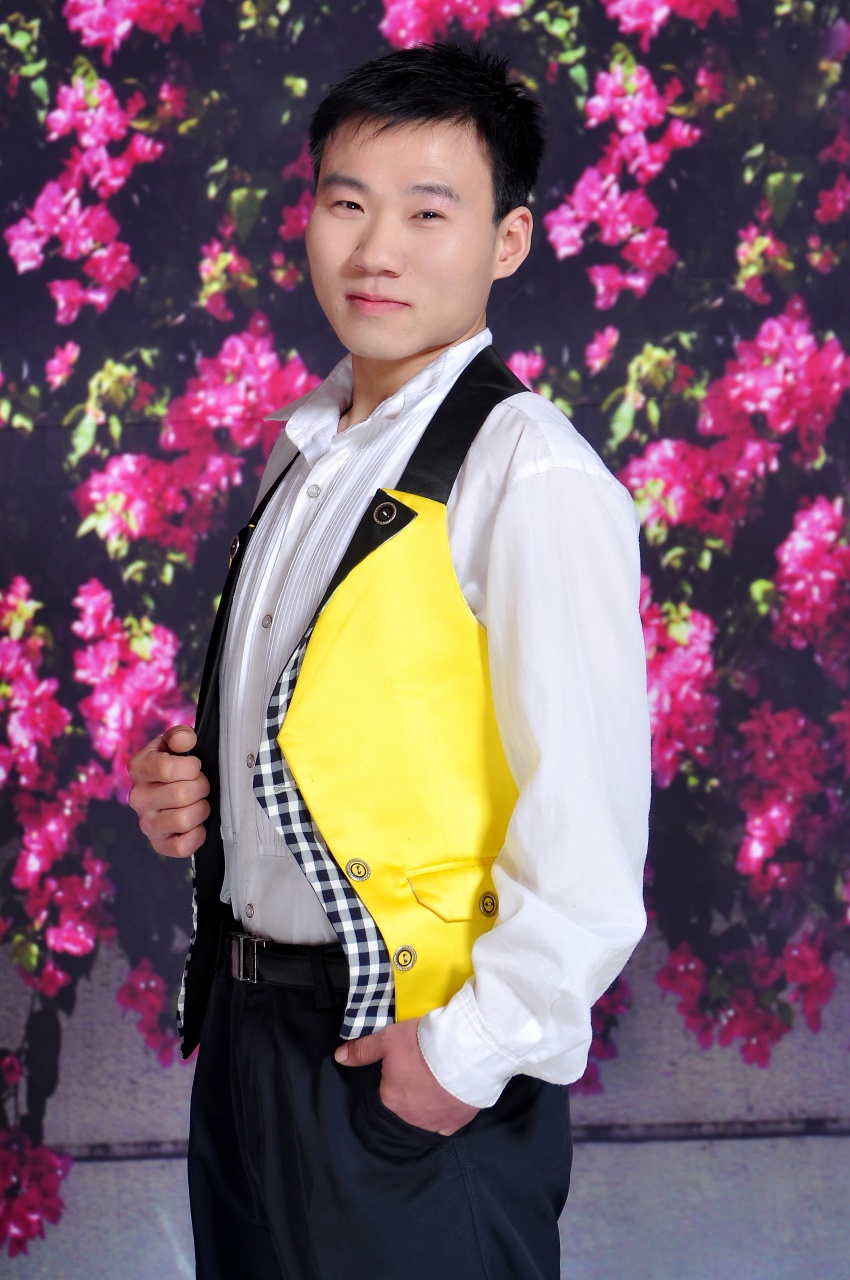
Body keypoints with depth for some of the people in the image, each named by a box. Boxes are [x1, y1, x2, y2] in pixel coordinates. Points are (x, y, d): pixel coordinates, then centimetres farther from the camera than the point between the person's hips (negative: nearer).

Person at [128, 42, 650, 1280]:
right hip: (250, 1023, 8)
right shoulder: (306, 446, 8)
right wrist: (192, 785, 3)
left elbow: (586, 830, -20)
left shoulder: (531, 476, -17)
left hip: (411, 1068, -7)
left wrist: (470, 1049, -18)